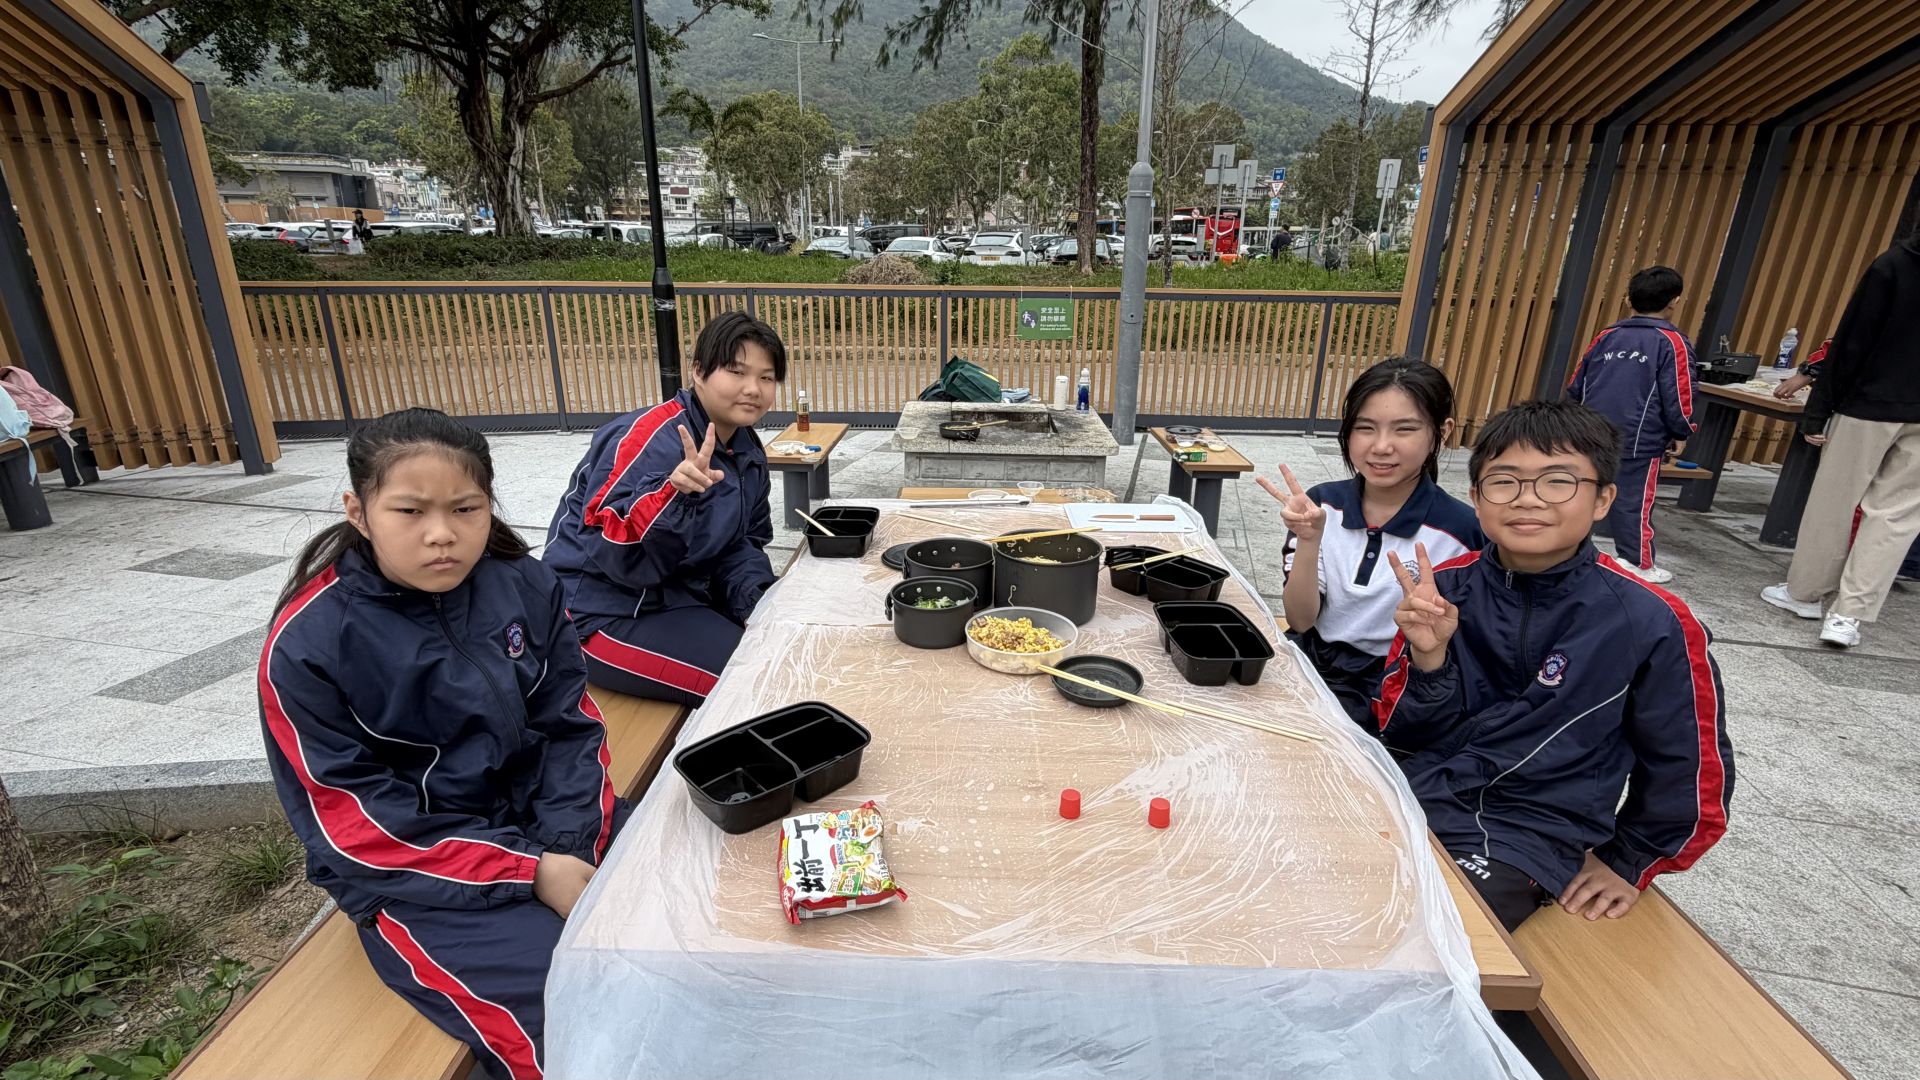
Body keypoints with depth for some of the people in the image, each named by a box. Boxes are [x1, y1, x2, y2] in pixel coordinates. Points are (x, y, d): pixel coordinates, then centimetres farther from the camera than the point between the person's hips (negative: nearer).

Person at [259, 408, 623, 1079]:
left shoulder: (526, 585, -5)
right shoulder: (307, 645, -15)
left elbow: (572, 726, -1)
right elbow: (356, 822, -14)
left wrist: (570, 844, -17)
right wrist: (530, 871, -20)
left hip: (543, 820, 4)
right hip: (414, 875, -4)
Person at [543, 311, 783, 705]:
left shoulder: (748, 452, 2)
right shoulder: (652, 440, -24)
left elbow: (742, 543, 8)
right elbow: (620, 558, -28)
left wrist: (756, 603, -9)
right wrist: (673, 494, -43)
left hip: (680, 595, 8)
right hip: (603, 613, -8)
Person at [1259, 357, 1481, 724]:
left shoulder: (1461, 530, -11)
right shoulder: (1321, 504, -2)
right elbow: (1300, 620, -7)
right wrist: (1309, 541, -21)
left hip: (1386, 687, -3)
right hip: (1307, 659, 4)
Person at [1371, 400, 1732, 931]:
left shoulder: (1652, 623, -9)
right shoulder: (1445, 587, -4)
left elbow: (1690, 769, 6)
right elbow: (1403, 733, -1)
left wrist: (1628, 862, 12)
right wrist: (1428, 656, -18)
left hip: (1530, 835, -2)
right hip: (1419, 792, 3)